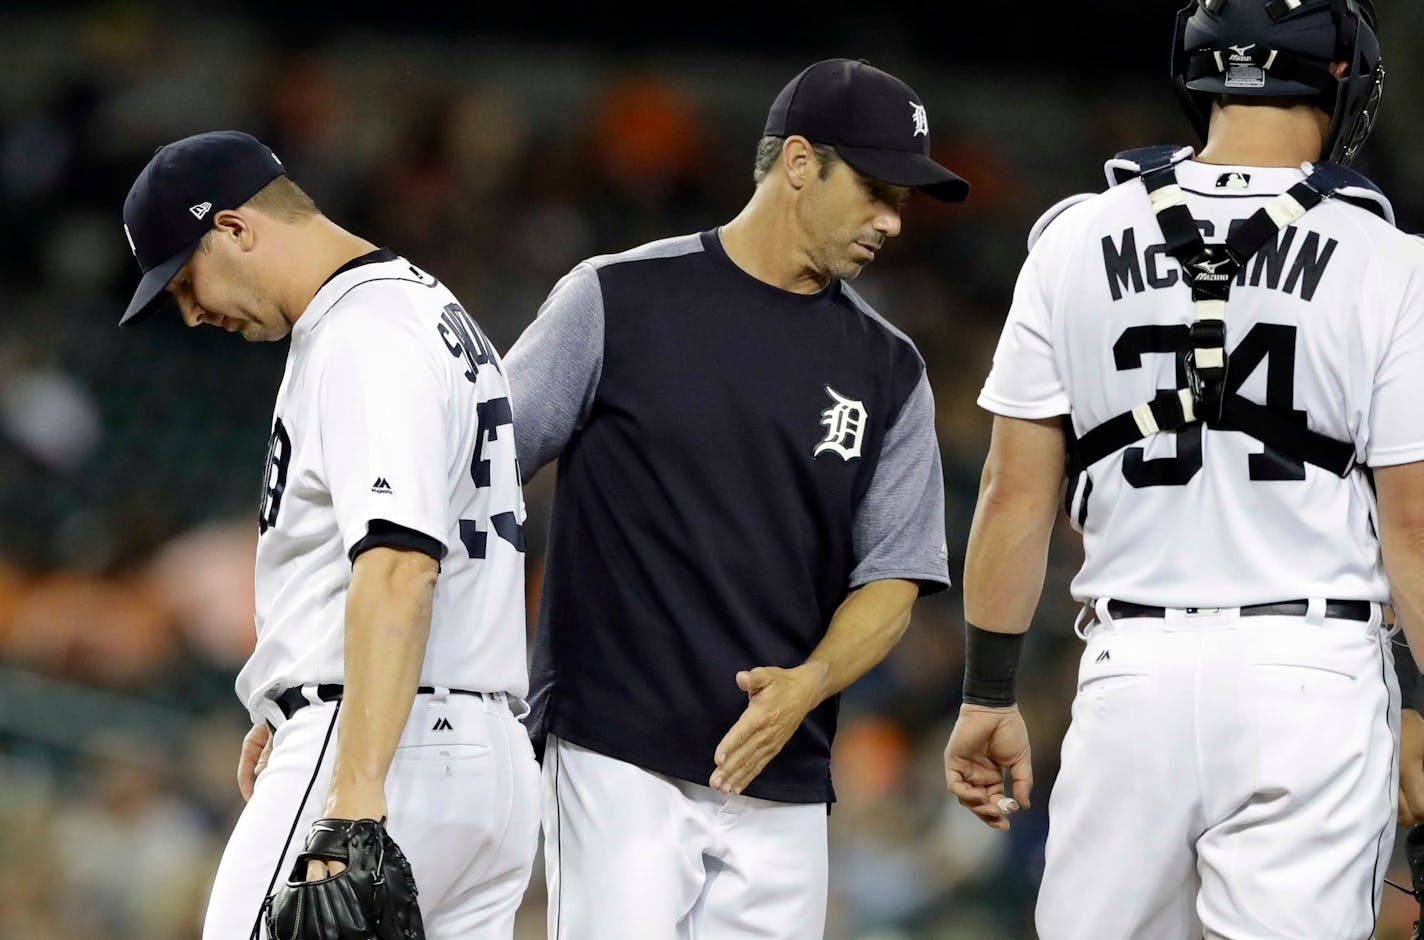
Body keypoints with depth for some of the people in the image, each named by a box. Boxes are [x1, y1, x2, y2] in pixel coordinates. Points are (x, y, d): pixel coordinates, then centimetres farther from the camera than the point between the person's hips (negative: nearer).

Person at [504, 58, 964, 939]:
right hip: (618, 761, -4)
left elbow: (893, 579, 7)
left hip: (781, 786, 4)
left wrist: (805, 686, -13)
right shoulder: (617, 300, 0)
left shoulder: (890, 370, 11)